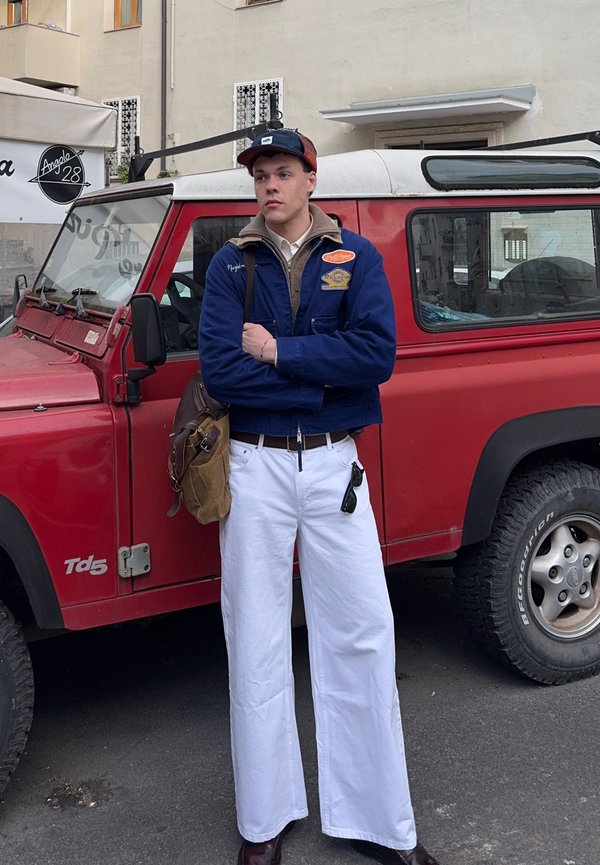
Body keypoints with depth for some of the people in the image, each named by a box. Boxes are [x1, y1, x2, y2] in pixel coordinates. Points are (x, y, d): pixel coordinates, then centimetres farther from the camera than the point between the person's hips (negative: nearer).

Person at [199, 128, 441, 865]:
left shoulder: (356, 257, 2)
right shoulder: (230, 264, 2)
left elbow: (378, 354, -14)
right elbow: (219, 370, -12)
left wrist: (275, 349, -14)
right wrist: (324, 375, -13)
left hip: (333, 464, 1)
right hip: (255, 466, 0)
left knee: (361, 635, 5)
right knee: (257, 642, 7)